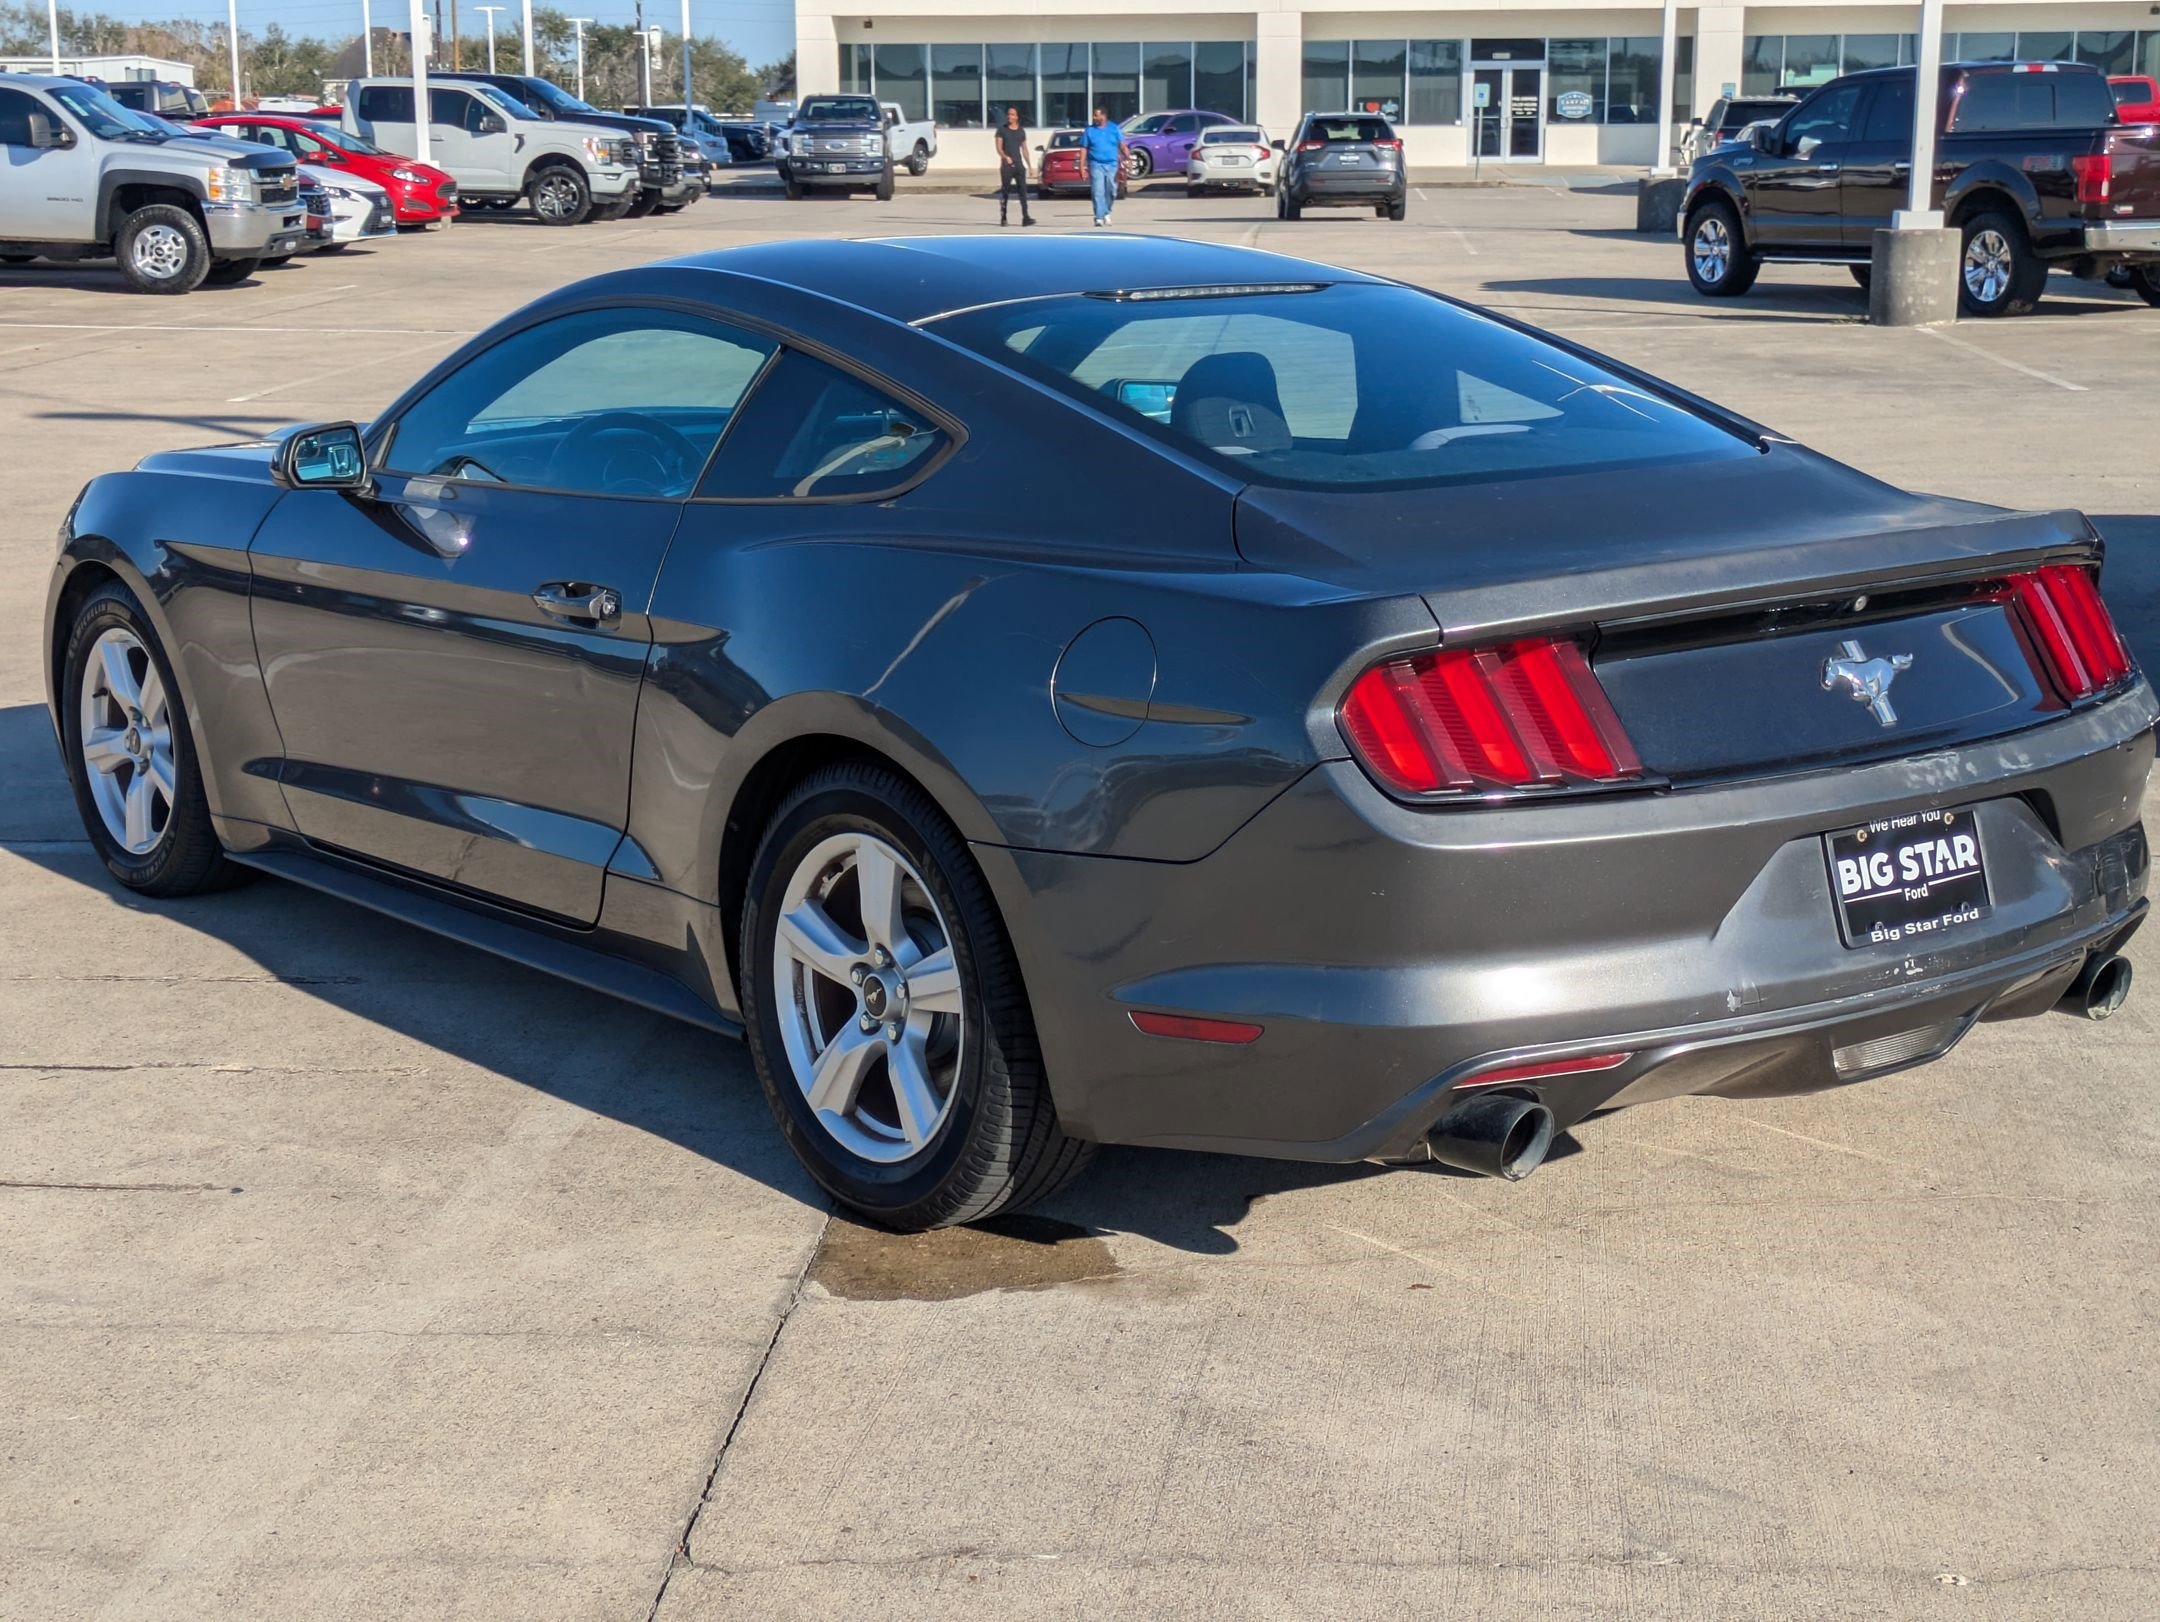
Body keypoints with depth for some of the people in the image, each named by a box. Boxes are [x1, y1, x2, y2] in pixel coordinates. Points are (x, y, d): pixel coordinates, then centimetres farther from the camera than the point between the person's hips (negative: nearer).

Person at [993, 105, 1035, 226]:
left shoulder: (1021, 131, 12)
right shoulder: (1002, 129, 3)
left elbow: (1024, 149, 17)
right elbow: (999, 147, -4)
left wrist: (1029, 165, 13)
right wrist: (1005, 157, -23)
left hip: (1019, 164, 2)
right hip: (1006, 165, -2)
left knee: (1023, 190, -9)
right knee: (1004, 191, 1)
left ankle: (1025, 217, -14)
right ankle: (1003, 218, 9)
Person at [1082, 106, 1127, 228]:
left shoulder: (1114, 129, 6)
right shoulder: (1090, 130, 4)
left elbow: (1122, 145, 5)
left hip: (1112, 164, 1)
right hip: (1096, 165, -1)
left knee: (1111, 191, 7)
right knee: (1098, 192, -10)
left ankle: (1106, 213, 29)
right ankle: (1099, 217, -11)